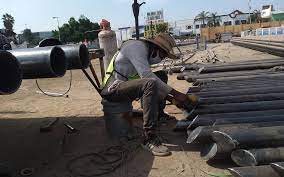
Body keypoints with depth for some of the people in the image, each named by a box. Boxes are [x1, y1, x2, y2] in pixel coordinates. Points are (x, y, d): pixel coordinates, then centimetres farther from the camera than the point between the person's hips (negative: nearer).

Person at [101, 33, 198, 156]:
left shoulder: (147, 53, 14)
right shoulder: (136, 46, -14)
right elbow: (146, 75, -29)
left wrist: (171, 99, 3)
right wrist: (175, 93, -27)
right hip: (113, 89, -9)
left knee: (162, 77, 11)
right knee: (150, 83, -33)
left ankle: (158, 114, 23)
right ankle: (149, 139, -30)